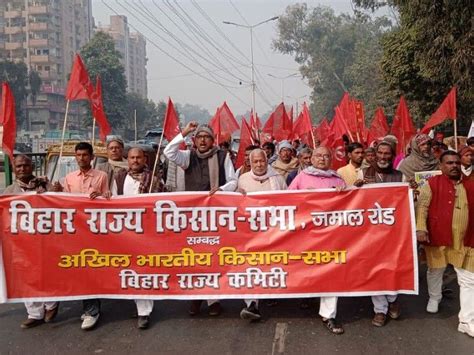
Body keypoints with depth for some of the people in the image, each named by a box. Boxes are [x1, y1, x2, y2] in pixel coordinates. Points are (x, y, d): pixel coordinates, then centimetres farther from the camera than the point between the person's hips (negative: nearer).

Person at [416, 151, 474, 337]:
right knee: (435, 271, 17)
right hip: (438, 237, -3)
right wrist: (420, 228, -21)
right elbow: (422, 206, -11)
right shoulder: (433, 183, -4)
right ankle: (434, 298, 45)